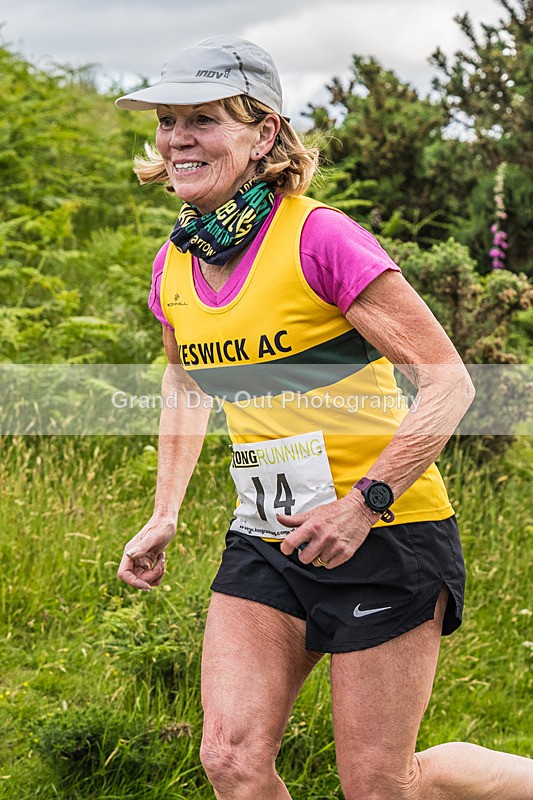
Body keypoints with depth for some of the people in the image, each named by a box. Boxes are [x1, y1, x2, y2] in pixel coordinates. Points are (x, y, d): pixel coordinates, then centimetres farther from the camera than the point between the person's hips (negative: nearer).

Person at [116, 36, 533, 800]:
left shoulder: (320, 238, -17)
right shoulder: (175, 265, 4)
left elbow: (449, 382, -16)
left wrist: (365, 502, -23)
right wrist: (164, 516, 18)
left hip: (385, 533, -6)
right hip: (268, 538, 6)